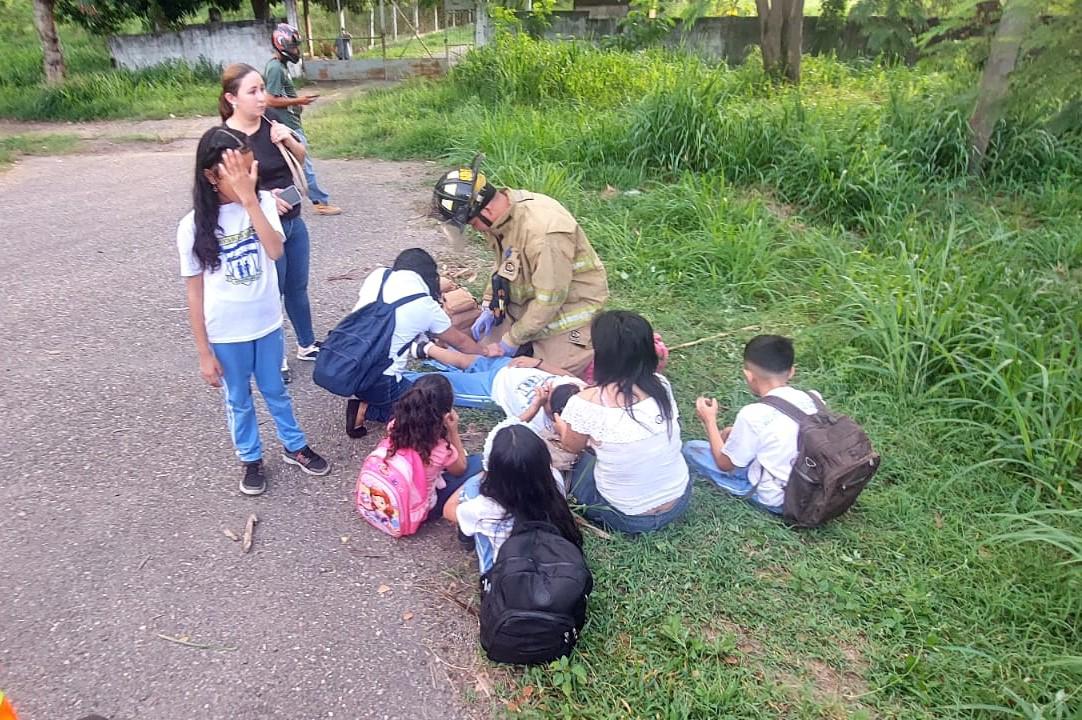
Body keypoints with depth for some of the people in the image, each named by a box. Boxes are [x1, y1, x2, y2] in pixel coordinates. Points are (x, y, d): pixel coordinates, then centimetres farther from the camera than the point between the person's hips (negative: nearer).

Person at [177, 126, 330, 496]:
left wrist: (248, 198, -31)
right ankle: (251, 460, 38)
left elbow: (275, 250, -26)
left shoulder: (263, 202, -10)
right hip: (226, 333, -2)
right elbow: (195, 291, -8)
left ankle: (295, 447, 41)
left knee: (275, 390, 22)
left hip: (267, 322, 2)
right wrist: (204, 352, -6)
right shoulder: (194, 226, -14)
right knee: (238, 400, 18)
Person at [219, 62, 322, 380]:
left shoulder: (270, 125, -2)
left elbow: (301, 157, 10)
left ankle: (307, 345, 39)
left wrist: (288, 140, -10)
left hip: (293, 222, 6)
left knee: (298, 287, 20)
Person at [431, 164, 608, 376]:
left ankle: (594, 344, 14)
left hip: (569, 302, -8)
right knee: (489, 353, 3)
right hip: (529, 299, 8)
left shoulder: (544, 230, -34)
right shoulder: (500, 213, -7)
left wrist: (512, 341, -18)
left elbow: (549, 299, -27)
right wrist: (490, 307, 3)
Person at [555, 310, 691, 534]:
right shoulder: (661, 385, -12)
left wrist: (559, 424, 21)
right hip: (680, 501, 5)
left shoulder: (586, 403, -24)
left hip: (628, 518, -4)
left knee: (576, 461, 19)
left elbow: (572, 446, -2)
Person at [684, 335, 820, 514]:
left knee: (691, 448, -2)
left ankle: (749, 491, -3)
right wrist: (736, 432, 14)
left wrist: (709, 420, 0)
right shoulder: (814, 398, -8)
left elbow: (725, 464, -11)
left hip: (777, 500, -6)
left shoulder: (753, 414, -25)